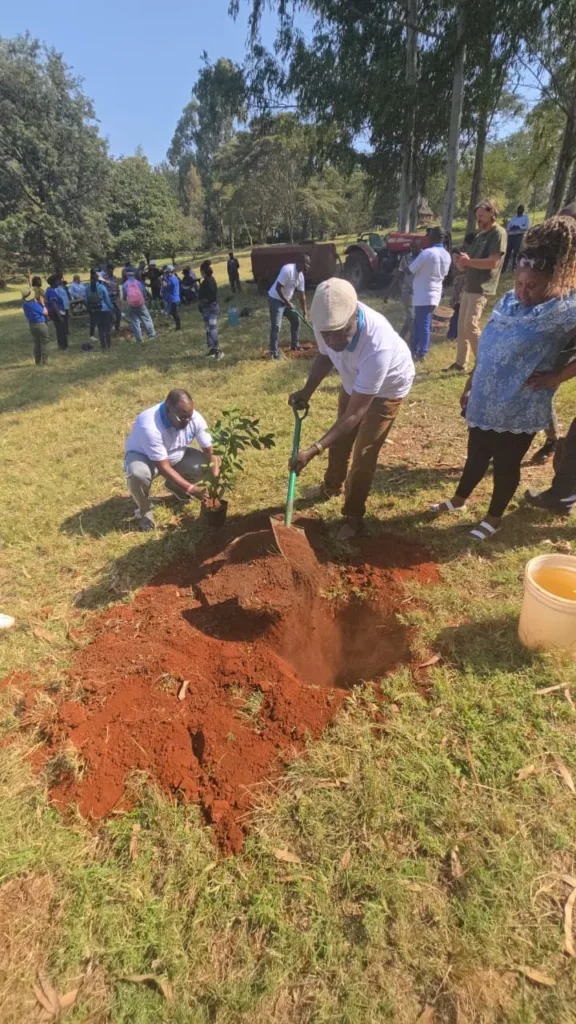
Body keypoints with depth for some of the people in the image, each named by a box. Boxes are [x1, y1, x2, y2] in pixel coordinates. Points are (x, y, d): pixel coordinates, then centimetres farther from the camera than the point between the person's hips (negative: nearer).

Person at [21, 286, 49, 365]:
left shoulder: (24, 304, 0)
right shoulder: (34, 304, -21)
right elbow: (45, 312, -12)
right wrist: (42, 303, -1)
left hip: (32, 325, 7)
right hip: (41, 324, -7)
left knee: (36, 344, 16)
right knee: (44, 344, 3)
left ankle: (38, 361, 19)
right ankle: (44, 361, 2)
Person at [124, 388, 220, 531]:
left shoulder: (195, 418, -24)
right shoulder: (150, 426, -39)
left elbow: (210, 451, -16)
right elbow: (164, 467, -35)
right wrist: (191, 489, -37)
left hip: (176, 456, 5)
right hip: (143, 456, -5)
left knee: (205, 464, -15)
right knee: (137, 475, -38)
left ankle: (175, 486, 15)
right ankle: (144, 510, -5)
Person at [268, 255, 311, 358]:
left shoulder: (301, 275, 2)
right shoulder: (288, 270, -26)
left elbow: (302, 294, 9)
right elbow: (278, 288, -27)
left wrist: (304, 310, 8)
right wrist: (287, 302, -22)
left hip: (286, 300, 9)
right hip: (275, 299, -9)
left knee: (296, 320, 13)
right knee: (276, 326, -12)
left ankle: (295, 345, 25)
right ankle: (274, 352, -8)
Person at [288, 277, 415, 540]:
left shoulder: (378, 346, -46)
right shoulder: (327, 323, -28)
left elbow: (355, 414, -40)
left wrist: (313, 450, -45)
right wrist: (307, 391, -14)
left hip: (387, 388, -6)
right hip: (353, 381, 6)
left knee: (363, 455, -6)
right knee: (338, 439, 20)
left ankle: (353, 516, 16)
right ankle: (332, 486, 48)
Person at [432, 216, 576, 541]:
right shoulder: (508, 303, 3)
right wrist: (469, 387, 13)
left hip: (520, 409, -5)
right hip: (485, 400, 5)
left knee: (506, 463, 11)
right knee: (476, 455, 20)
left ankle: (494, 517, 32)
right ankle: (459, 499, 42)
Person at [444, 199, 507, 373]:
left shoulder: (498, 233, -7)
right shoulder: (480, 235, 20)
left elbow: (493, 262, -17)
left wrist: (468, 261, -16)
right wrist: (461, 262, -2)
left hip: (481, 288, -9)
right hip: (469, 286, 9)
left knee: (471, 326, -16)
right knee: (462, 326, 7)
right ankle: (460, 363, 13)